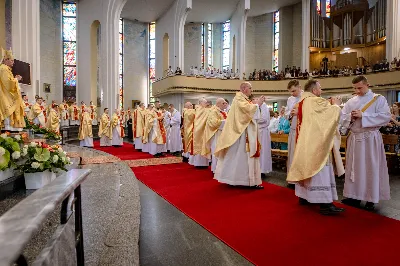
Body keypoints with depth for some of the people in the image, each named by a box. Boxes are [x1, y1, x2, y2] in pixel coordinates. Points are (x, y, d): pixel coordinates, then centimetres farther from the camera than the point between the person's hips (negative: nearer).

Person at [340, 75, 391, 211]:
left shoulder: (379, 99, 1)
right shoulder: (350, 102, 10)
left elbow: (385, 117, -12)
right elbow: (341, 119, 9)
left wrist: (363, 116, -17)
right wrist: (350, 117, -12)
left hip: (371, 139, -4)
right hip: (354, 138, 4)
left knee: (371, 168, 1)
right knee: (354, 167, 7)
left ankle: (371, 199, 12)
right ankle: (354, 196, 16)